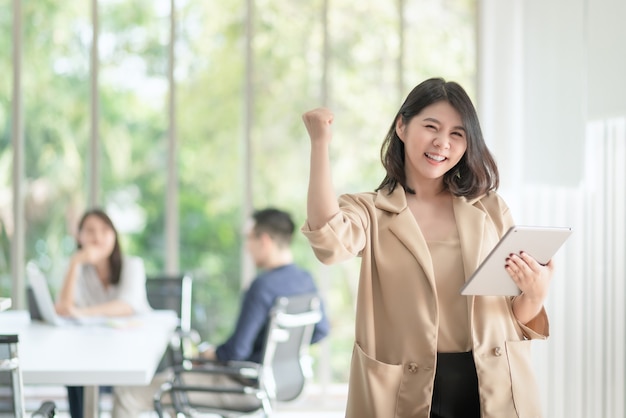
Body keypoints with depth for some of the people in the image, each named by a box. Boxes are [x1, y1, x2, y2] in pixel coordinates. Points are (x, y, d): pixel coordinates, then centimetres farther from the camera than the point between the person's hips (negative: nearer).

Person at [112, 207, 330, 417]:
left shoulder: (263, 286, -27)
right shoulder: (306, 280, -2)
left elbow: (237, 349, -26)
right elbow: (321, 330, 11)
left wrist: (212, 354, -6)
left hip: (245, 387, -9)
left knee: (127, 394, -3)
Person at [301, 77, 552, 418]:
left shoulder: (490, 209, 8)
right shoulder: (371, 211, 0)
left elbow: (520, 319, 10)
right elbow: (330, 243, -24)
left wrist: (536, 293, -13)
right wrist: (321, 143, -24)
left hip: (495, 390, 2)